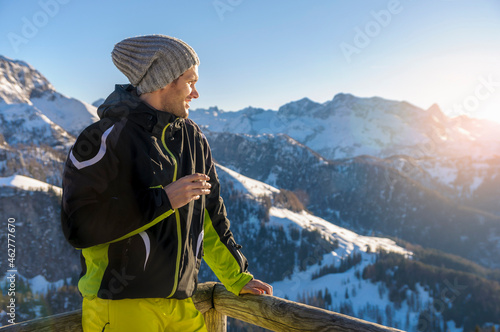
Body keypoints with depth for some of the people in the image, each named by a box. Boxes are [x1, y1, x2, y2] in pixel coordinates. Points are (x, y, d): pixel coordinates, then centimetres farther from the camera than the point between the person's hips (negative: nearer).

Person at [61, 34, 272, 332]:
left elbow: (211, 217, 12)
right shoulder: (105, 138, -10)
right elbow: (80, 225, -17)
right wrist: (163, 200, -21)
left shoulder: (194, 139, 7)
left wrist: (239, 279, 12)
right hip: (120, 306, -5)